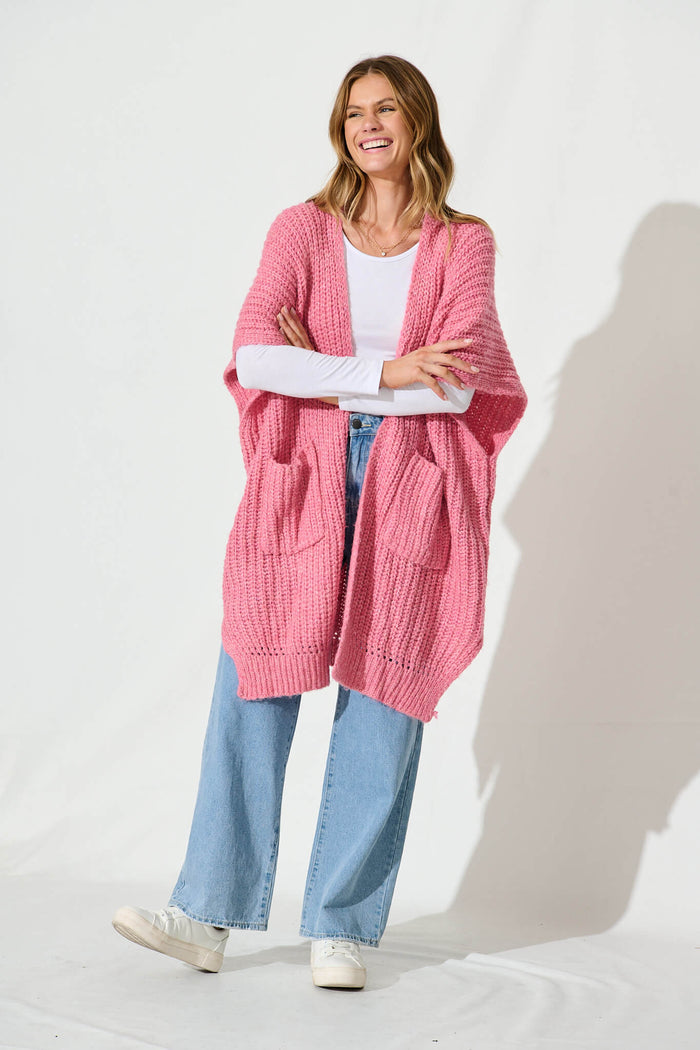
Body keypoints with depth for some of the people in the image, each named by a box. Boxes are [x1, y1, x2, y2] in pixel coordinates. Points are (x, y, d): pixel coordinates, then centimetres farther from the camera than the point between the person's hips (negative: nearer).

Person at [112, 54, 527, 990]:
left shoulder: (464, 245, 6)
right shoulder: (303, 230, 7)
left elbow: (458, 385, -7)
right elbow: (254, 357, -7)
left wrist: (321, 374, -6)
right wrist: (383, 372, -13)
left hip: (410, 491, 0)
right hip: (301, 487, 1)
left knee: (381, 704, -1)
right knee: (253, 692, -3)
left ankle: (342, 929, 7)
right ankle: (208, 917, 2)